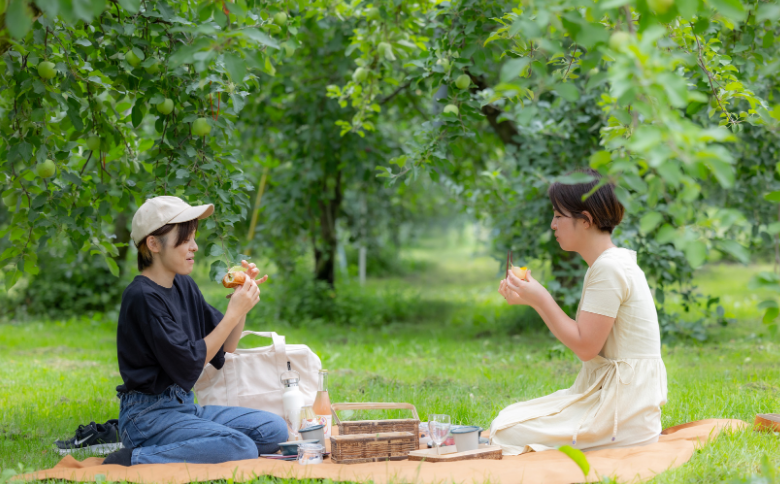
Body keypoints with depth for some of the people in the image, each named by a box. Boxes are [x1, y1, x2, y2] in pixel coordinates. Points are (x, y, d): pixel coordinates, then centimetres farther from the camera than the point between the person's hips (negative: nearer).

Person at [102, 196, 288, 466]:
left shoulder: (184, 285, 12)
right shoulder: (142, 297, -16)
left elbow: (224, 350, 14)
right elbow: (188, 365, -17)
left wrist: (243, 299, 1)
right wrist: (234, 313, -14)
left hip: (184, 406, 9)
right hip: (148, 414, -9)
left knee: (274, 430, -2)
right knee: (241, 449, -26)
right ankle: (136, 460, -17)